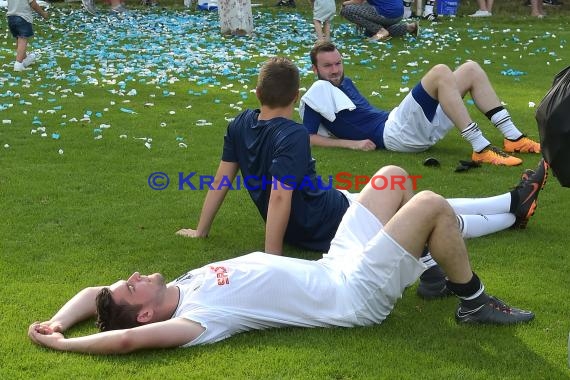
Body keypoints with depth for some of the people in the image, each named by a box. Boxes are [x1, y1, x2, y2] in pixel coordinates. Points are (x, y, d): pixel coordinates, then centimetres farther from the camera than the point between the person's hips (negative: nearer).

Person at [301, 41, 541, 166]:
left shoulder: (344, 82, 25)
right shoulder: (316, 96, 0)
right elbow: (307, 139, -8)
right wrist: (352, 143, -13)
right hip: (391, 133, -10)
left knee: (471, 69, 3)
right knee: (440, 73, -29)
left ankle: (513, 138, -2)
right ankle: (481, 150, -31)